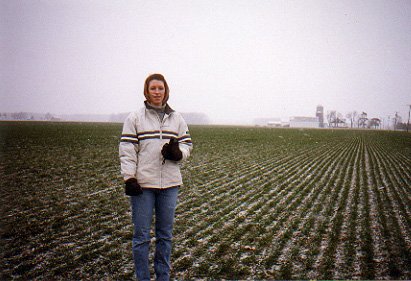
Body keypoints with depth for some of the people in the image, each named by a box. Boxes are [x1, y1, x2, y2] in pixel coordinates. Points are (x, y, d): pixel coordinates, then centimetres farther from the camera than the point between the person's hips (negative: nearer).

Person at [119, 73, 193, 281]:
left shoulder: (177, 119, 10)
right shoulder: (134, 118, 1)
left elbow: (187, 144, 12)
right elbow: (127, 150, -3)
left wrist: (178, 152, -11)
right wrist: (129, 178, -11)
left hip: (170, 184, 3)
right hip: (142, 184, -3)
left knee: (165, 234, 12)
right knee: (141, 235, 3)